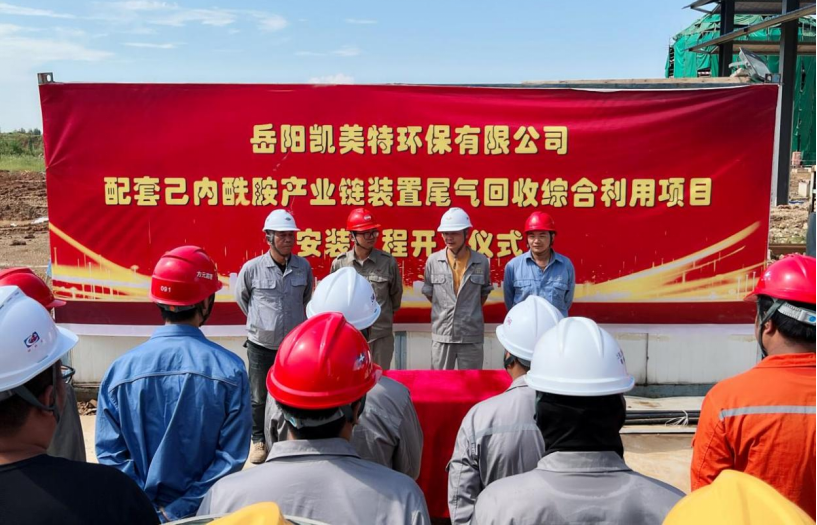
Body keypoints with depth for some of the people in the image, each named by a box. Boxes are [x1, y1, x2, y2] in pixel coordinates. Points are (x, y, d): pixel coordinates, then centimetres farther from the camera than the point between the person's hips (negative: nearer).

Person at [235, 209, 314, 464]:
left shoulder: (304, 267, -4)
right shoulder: (252, 268, -12)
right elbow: (241, 297, 7)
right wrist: (259, 320, 10)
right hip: (261, 345, -2)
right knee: (259, 397, 12)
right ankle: (259, 440, 31)